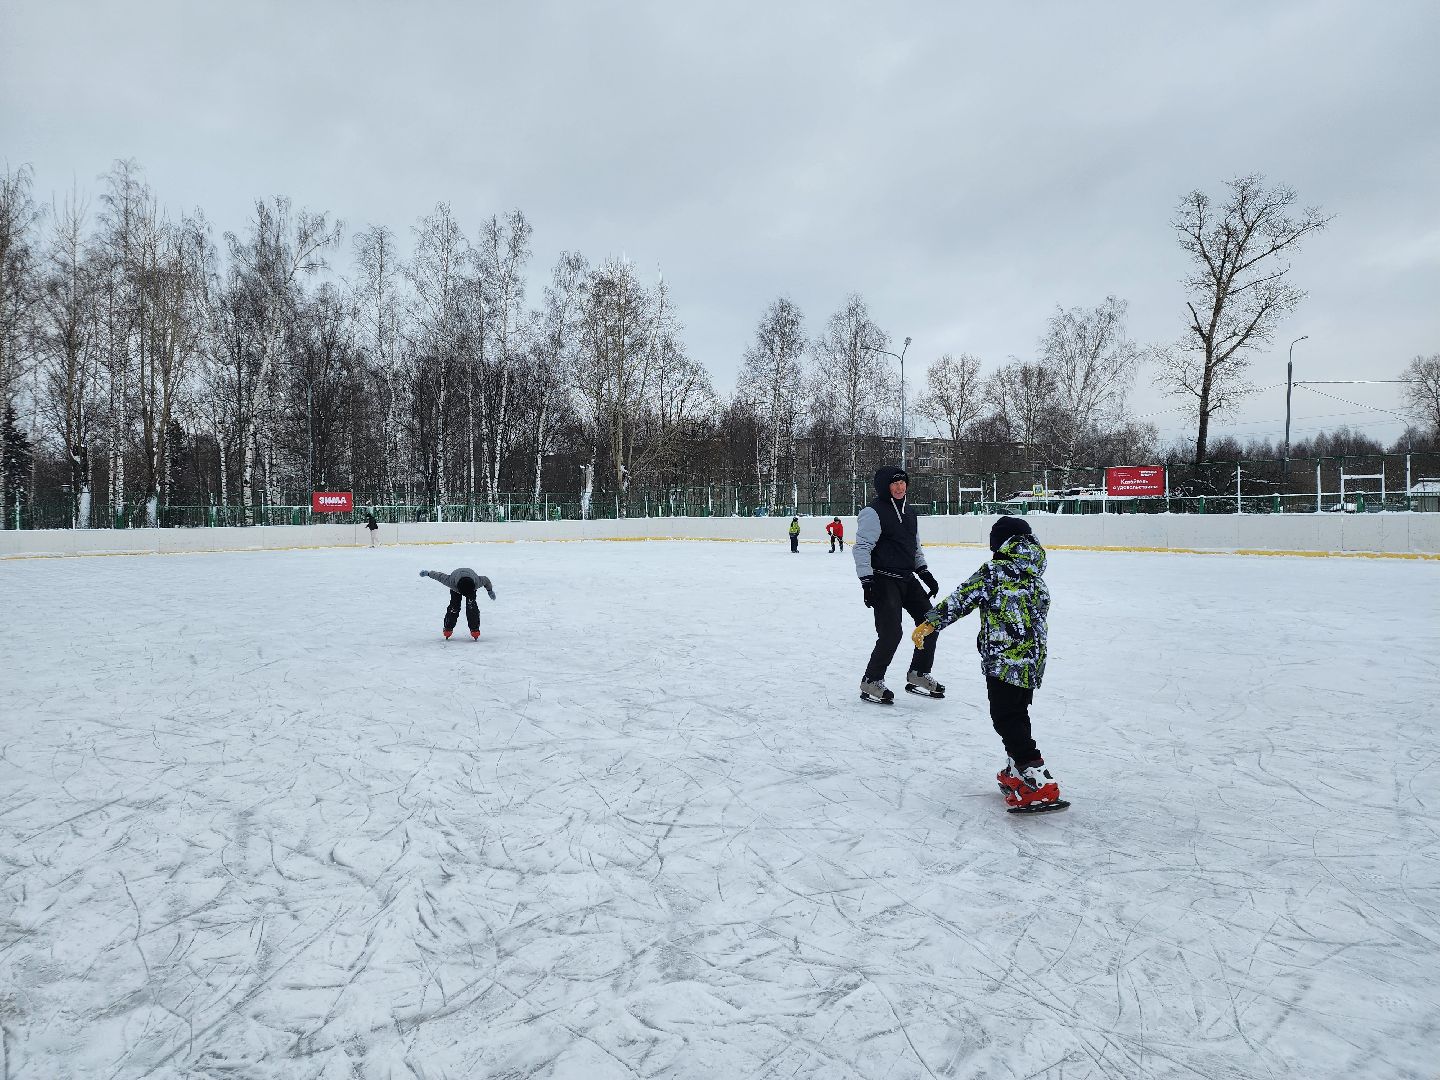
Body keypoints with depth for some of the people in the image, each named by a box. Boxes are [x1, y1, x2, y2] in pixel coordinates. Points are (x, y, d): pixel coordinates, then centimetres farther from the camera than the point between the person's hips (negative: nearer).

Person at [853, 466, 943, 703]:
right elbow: (861, 547, -18)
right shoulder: (874, 513, -13)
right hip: (883, 581, -9)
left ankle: (919, 675, 21)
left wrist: (925, 573, 17)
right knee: (891, 633, -14)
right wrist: (867, 582, -23)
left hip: (906, 579, 9)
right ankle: (871, 682, 3)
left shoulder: (909, 511, 13)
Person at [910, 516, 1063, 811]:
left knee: (1008, 721, -3)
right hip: (1032, 663, 7)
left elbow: (960, 600, -12)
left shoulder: (993, 572, -11)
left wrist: (929, 623, -7)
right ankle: (1016, 774, 30)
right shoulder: (1037, 581, 9)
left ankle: (1040, 785, -8)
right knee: (1016, 718, 20)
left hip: (1004, 662, -7)